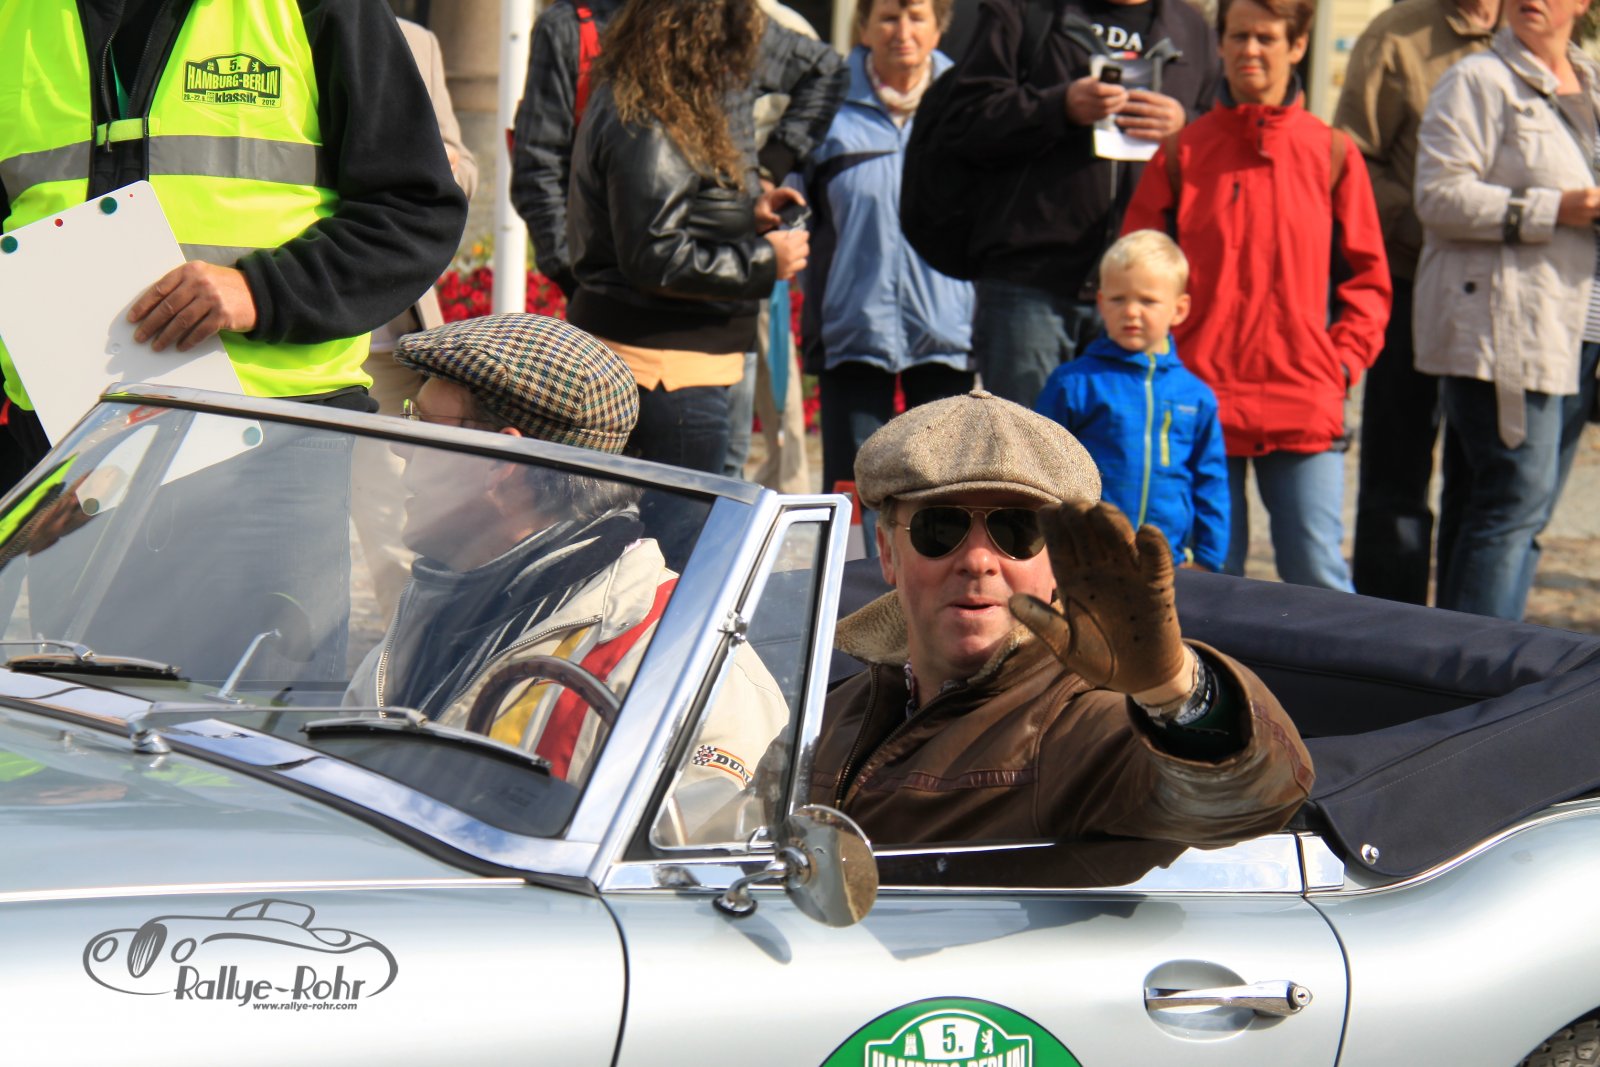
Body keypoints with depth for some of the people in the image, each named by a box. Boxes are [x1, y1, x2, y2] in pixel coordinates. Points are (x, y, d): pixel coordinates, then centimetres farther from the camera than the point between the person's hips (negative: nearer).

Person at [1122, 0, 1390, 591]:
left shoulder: (1332, 154, 8)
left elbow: (1367, 277, 11)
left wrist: (1344, 361, -1)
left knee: (1318, 576, -3)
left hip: (1306, 408, 0)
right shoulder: (1181, 154, 7)